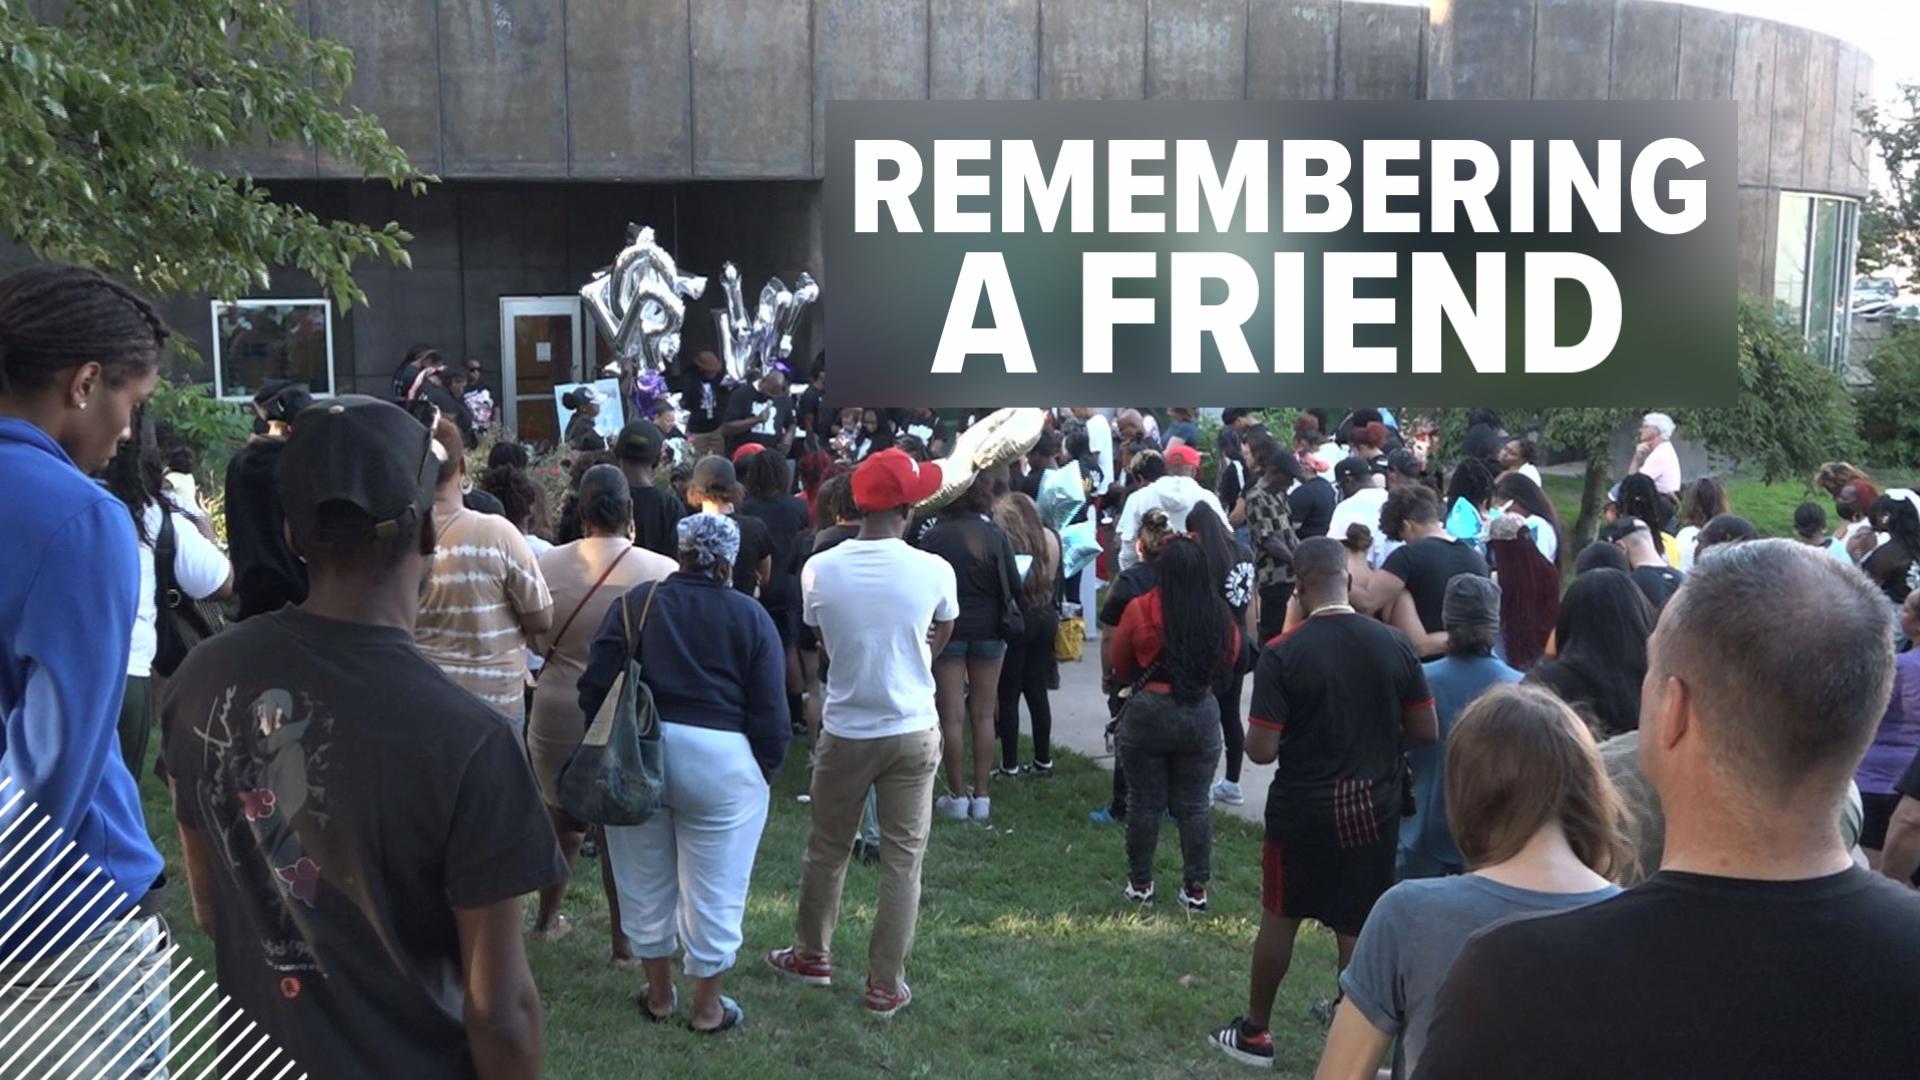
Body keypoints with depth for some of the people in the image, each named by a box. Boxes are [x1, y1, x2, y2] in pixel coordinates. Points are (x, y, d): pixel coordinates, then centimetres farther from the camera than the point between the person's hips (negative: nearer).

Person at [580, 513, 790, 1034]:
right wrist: (764, 772, 8)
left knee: (645, 883, 18)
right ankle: (708, 1007, 21)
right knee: (713, 891, 10)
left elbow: (595, 686, -1)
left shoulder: (635, 603, 3)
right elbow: (771, 713, -4)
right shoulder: (751, 617, 0)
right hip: (721, 761, -2)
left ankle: (659, 994, 32)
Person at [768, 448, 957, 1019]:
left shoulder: (819, 569, -10)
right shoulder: (934, 571, -12)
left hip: (845, 731, 1)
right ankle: (886, 985, 16)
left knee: (826, 848, 18)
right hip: (913, 732, -1)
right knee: (903, 858, 9)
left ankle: (811, 955, 36)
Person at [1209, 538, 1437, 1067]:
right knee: (1358, 926, 12)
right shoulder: (1393, 644, -7)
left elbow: (1261, 749, -18)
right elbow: (1426, 730, 0)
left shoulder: (1282, 654, -17)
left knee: (1280, 917, 15)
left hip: (1302, 806, -2)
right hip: (1374, 806, 2)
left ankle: (1254, 1031, 29)